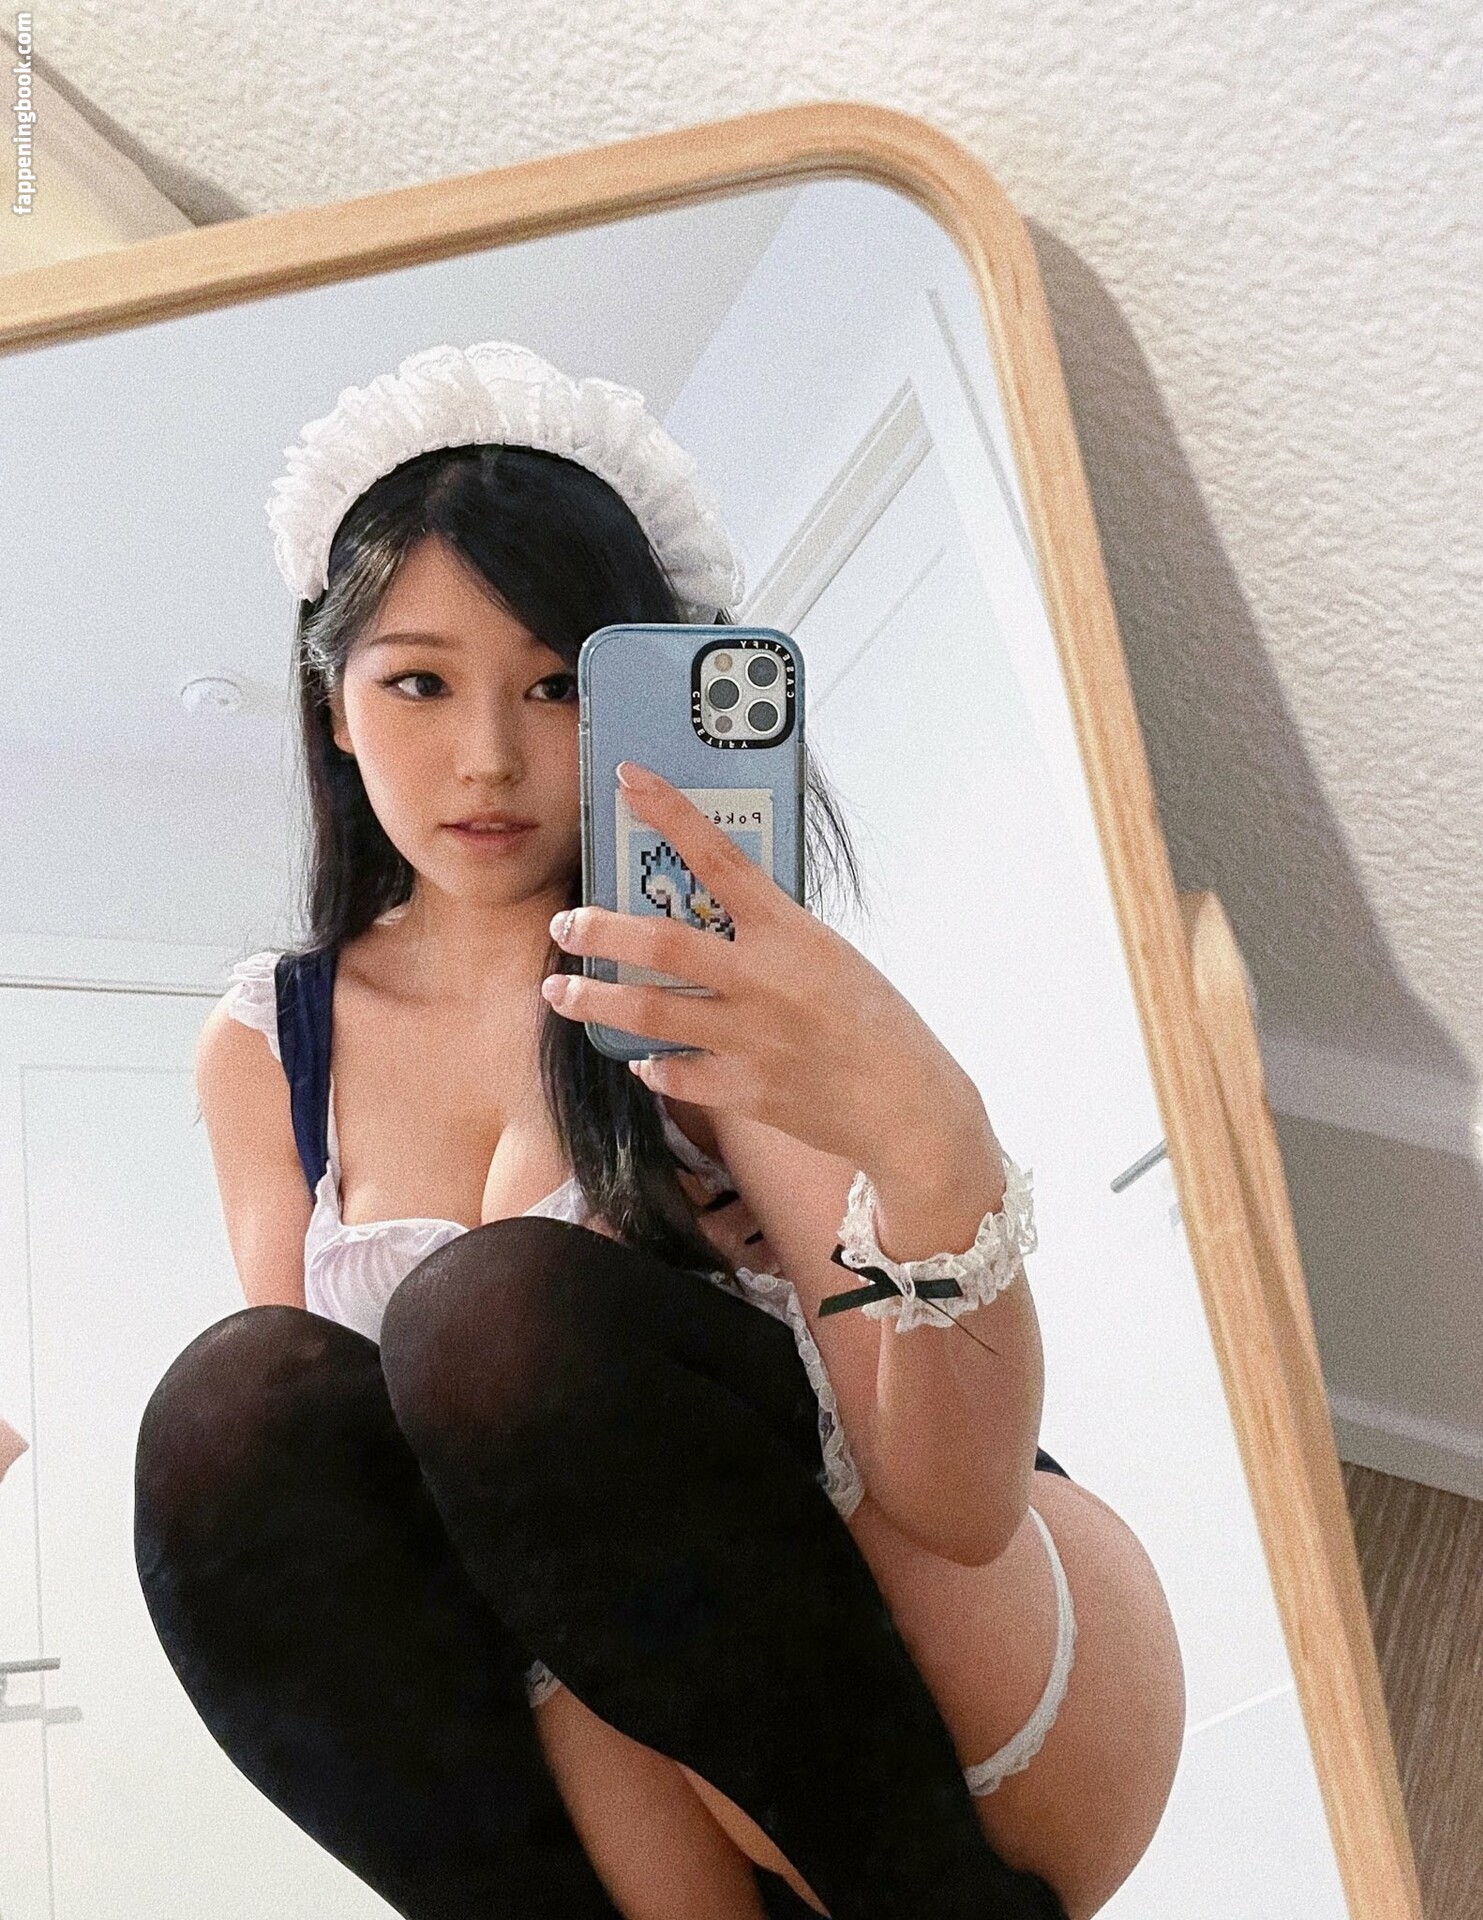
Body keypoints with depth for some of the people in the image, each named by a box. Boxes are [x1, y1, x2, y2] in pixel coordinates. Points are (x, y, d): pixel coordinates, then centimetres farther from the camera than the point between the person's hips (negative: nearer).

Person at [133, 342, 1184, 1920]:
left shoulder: (707, 981, -10)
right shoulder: (263, 1053, 3)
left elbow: (962, 1499, -20)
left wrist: (927, 1147, -42)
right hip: (615, 1754, 3)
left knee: (498, 1318, -27)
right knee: (231, 1414, -22)